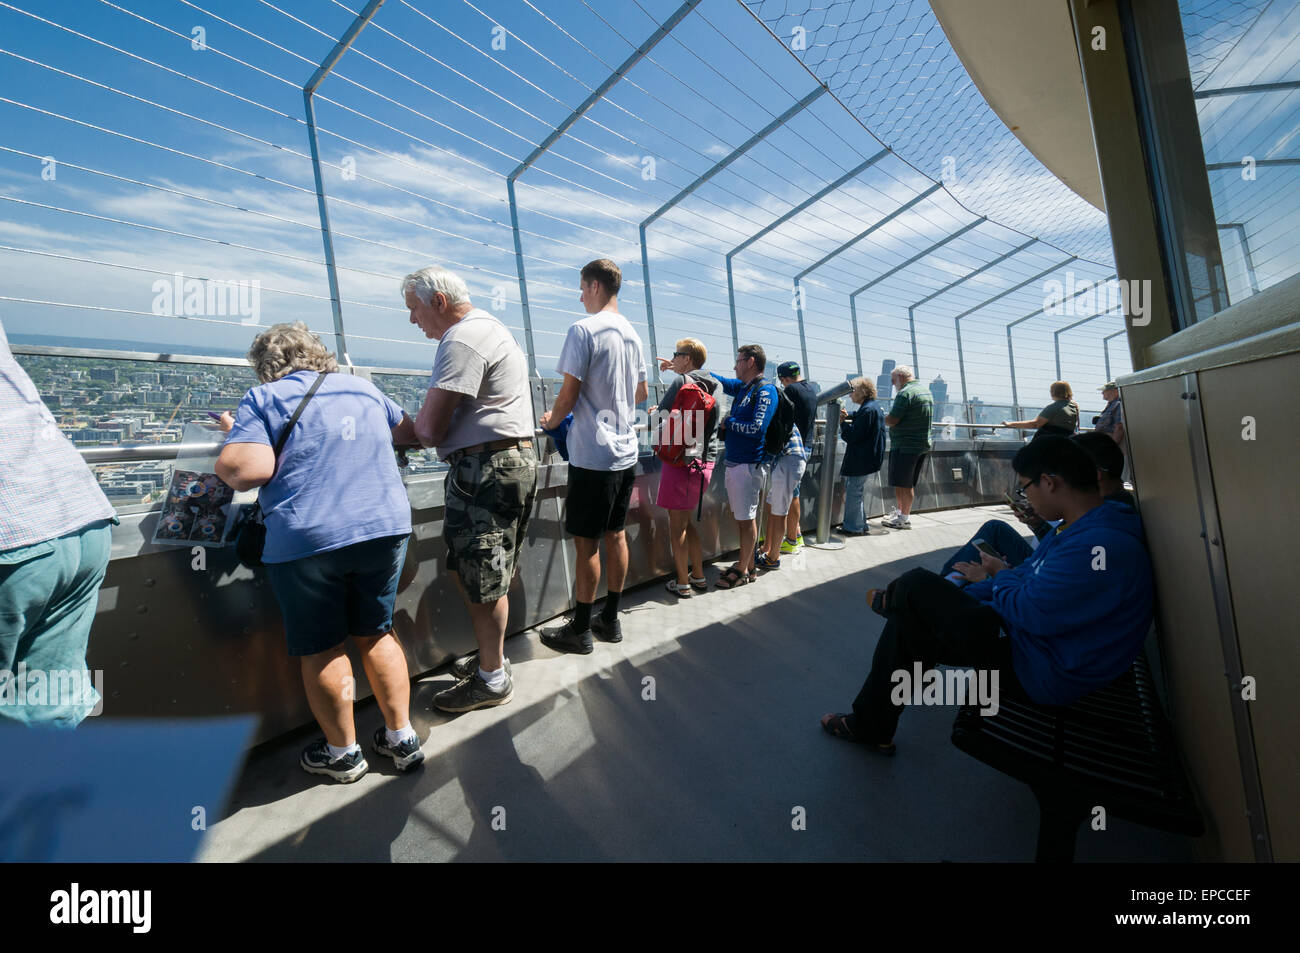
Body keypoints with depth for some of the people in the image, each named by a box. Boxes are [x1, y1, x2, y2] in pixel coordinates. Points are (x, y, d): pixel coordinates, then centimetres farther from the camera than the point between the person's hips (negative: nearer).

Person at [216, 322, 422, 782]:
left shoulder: (262, 399, 2)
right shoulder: (363, 388, 16)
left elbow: (248, 470, -11)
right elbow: (408, 431, 30)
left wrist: (231, 437, 8)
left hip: (307, 539, -4)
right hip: (386, 528, 4)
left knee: (320, 649, 14)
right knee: (377, 634, 19)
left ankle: (343, 752, 29)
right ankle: (401, 738, 28)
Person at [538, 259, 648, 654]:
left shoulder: (583, 330, -12)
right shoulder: (632, 334, 12)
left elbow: (568, 396, -15)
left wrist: (550, 421, 4)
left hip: (593, 455, -8)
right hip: (626, 451, 8)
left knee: (586, 542, 1)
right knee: (615, 535, 14)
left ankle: (580, 630, 13)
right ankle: (610, 620, 25)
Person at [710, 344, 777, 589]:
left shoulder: (765, 391, -12)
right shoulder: (742, 387, 14)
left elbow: (756, 428, -22)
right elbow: (716, 380, 24)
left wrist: (727, 422, -9)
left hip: (749, 465, -9)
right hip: (734, 462, 9)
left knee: (745, 519, 0)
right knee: (737, 514, 15)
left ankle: (744, 571, 12)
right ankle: (746, 564, 27)